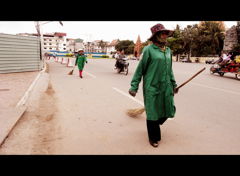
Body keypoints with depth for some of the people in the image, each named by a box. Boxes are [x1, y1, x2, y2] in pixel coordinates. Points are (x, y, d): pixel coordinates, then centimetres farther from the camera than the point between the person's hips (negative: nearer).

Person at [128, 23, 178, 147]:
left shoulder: (168, 50, 12)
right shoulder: (148, 50, -8)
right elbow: (140, 69, -7)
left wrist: (173, 84, 22)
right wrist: (134, 86, -10)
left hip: (166, 88, 7)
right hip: (152, 88, -6)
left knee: (168, 112, 12)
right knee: (153, 114, 4)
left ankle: (154, 124, 42)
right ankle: (153, 138, 26)